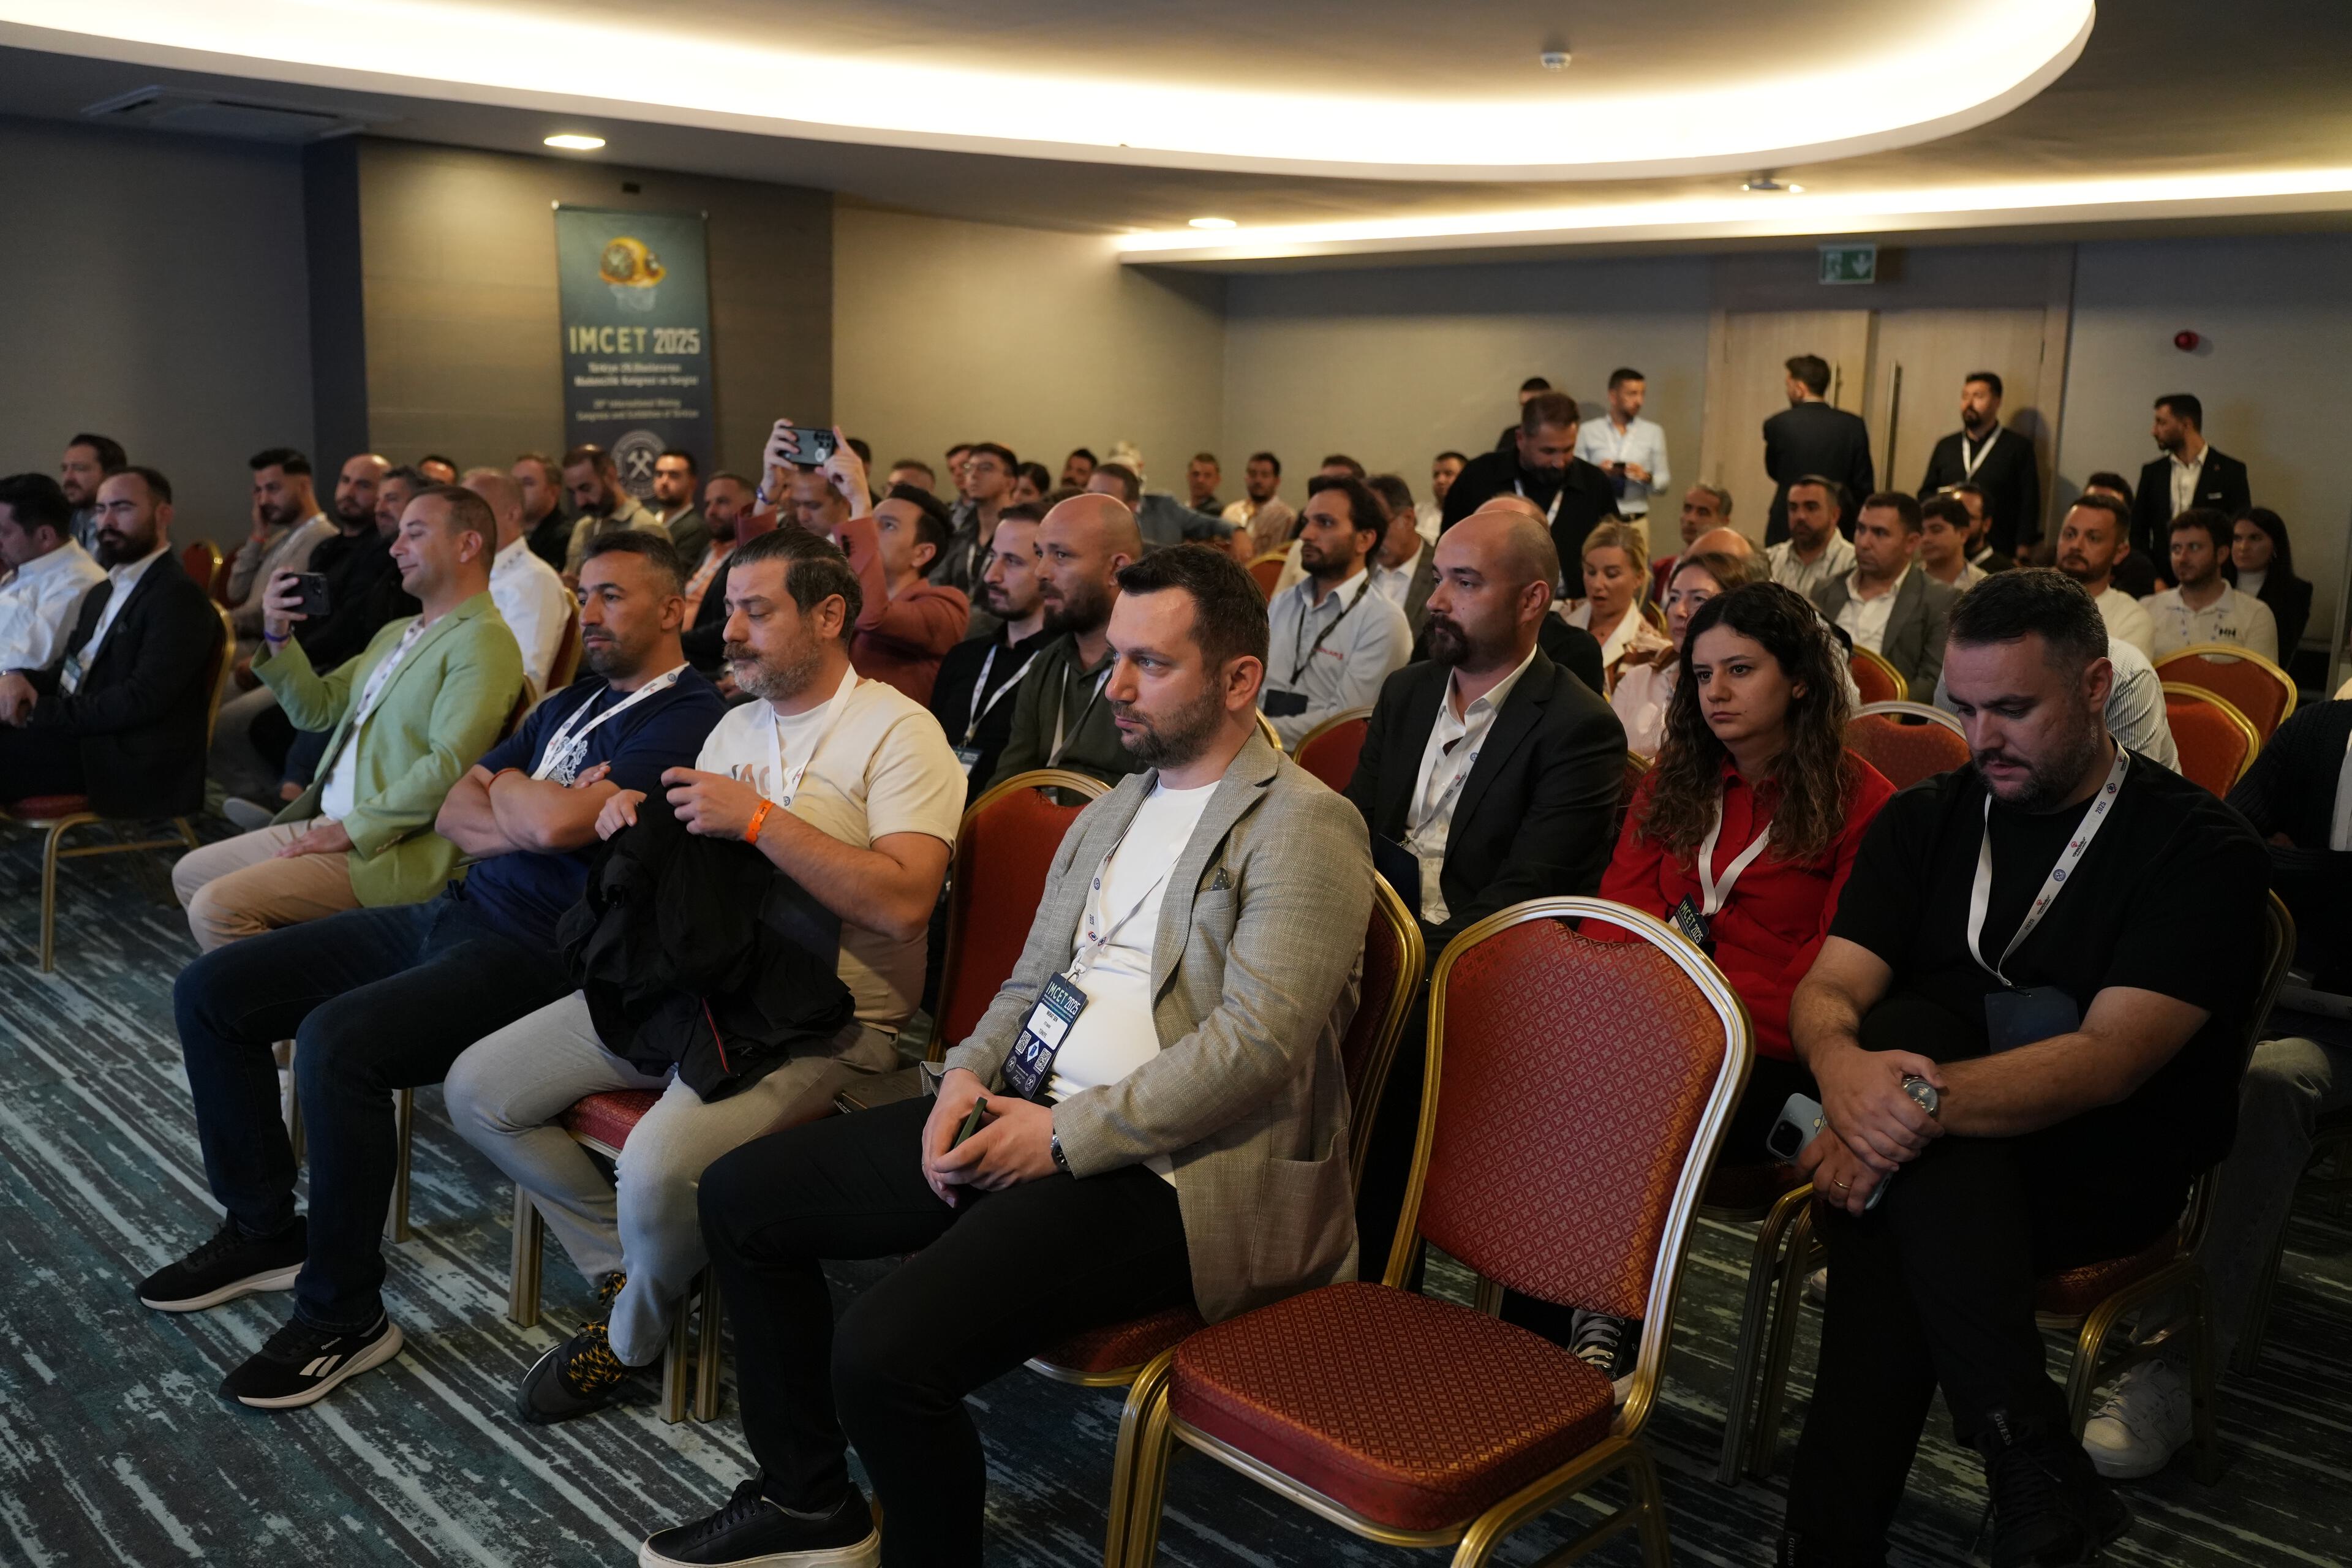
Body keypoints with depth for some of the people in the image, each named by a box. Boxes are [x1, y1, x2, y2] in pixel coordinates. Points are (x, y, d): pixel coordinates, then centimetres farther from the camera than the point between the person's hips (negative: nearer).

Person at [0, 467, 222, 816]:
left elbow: (142, 700, -19)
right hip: (80, 735, 9)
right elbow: (69, 670, 22)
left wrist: (39, 711, -16)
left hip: (132, 764, -9)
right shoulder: (103, 592, 22)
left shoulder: (180, 599, -11)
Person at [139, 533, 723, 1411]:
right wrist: (540, 816, -7)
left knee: (336, 1040, -32)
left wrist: (505, 789, 0)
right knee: (210, 993, 5)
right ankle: (263, 1230, 20)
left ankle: (344, 1316, -12)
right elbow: (455, 816, 14)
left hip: (536, 955, -10)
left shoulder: (689, 719, -11)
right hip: (453, 911, 10)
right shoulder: (569, 706, 20)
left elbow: (557, 824, -24)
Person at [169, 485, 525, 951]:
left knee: (216, 908, -19)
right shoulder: (395, 633, 19)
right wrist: (278, 636, 4)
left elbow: (450, 767, -25)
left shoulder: (484, 642, -15)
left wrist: (352, 829, -20)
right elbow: (316, 709, 20)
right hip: (326, 823, 10)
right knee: (191, 874, 16)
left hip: (388, 851, -10)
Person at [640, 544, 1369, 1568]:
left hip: (1167, 1166, -9)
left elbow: (1256, 1044, -19)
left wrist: (1065, 1135, -17)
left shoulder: (1305, 827, -10)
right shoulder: (1108, 815, 18)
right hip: (1028, 1113, 9)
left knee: (885, 1352, -26)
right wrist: (969, 1074, 0)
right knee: (739, 1195, 7)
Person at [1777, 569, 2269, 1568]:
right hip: (1939, 1151, 4)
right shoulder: (1925, 820, 9)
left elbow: (2110, 1058, -19)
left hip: (2113, 1172, -3)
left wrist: (1927, 1102, -35)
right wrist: (1844, 1067, -28)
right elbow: (1828, 988, -3)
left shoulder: (2202, 849, -6)